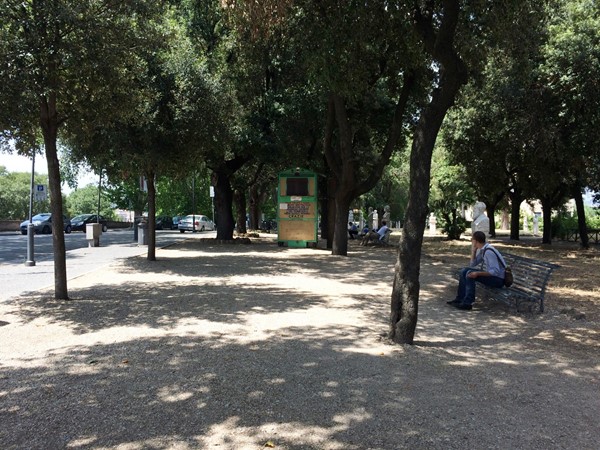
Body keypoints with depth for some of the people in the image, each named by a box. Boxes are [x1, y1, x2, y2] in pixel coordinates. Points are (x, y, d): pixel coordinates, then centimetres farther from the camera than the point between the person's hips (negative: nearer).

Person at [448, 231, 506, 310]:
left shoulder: (488, 252, -25)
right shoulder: (481, 250, 5)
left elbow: (496, 271, -28)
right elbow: (473, 264, 11)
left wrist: (478, 273, -29)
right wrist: (473, 250, 0)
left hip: (498, 279, -10)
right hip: (491, 274, 10)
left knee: (470, 274, -24)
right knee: (464, 271, 6)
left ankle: (467, 303, -18)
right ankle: (460, 298, 7)